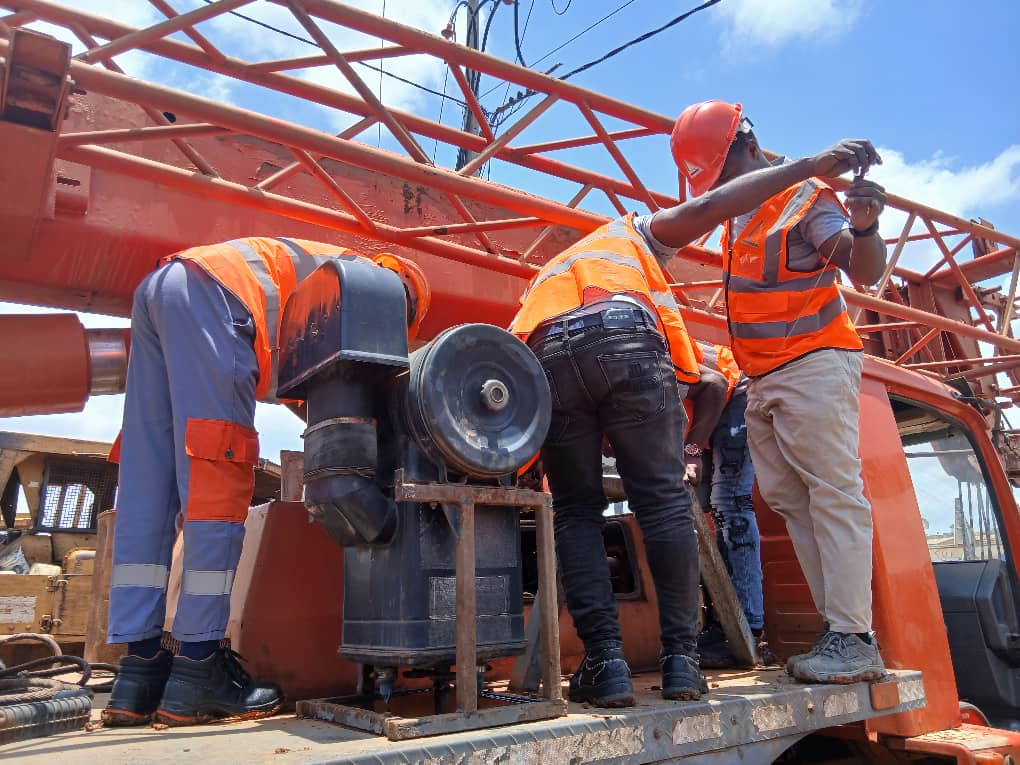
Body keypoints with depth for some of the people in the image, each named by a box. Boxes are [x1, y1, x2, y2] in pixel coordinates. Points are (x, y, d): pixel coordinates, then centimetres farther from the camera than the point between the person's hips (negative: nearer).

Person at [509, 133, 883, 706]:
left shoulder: (544, 278, 44)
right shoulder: (635, 234, 35)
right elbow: (707, 208, 16)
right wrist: (811, 167, 12)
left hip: (548, 355, 3)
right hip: (627, 341, -2)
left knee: (577, 513, 9)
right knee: (665, 500, 4)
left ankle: (605, 662, 1)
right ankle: (681, 658, 4)